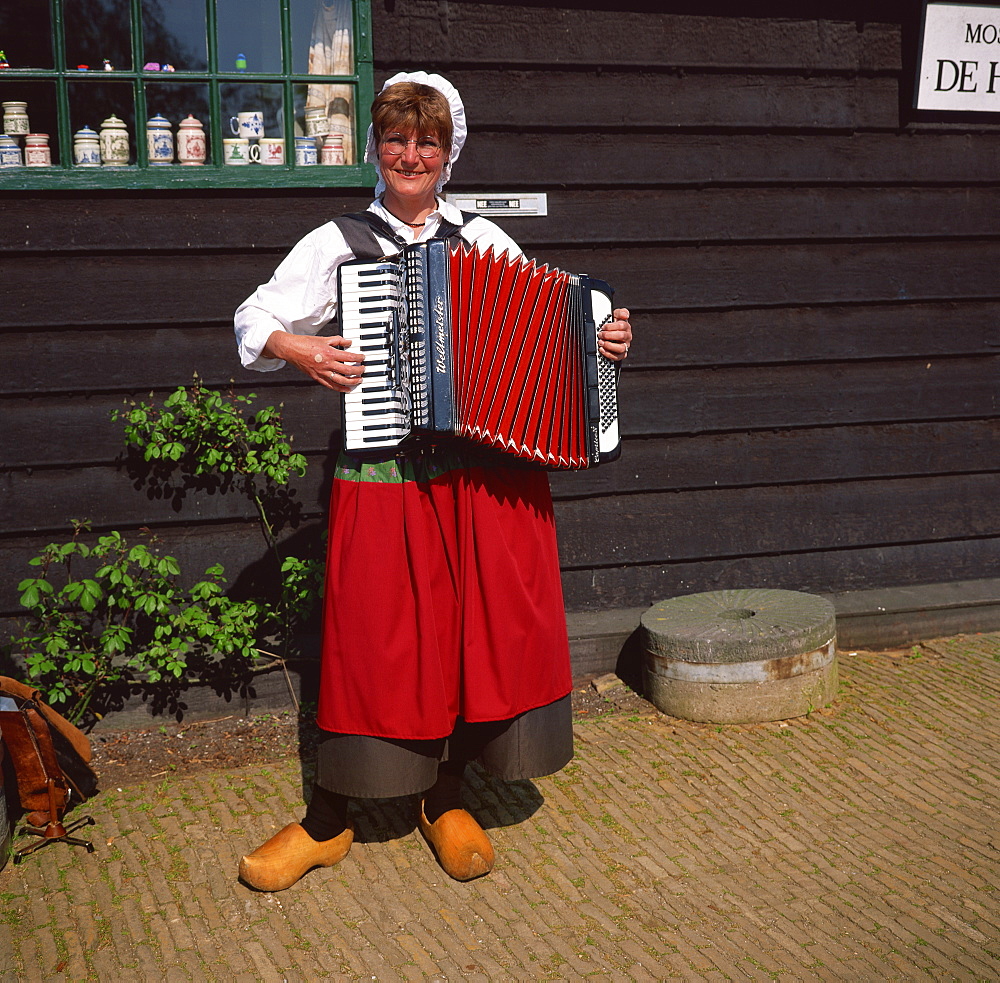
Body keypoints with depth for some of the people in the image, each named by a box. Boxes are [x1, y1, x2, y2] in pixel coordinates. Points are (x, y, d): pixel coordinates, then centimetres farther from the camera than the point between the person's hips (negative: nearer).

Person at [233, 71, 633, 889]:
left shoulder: (486, 239, 11)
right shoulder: (339, 242, 5)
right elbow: (254, 319, 4)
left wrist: (604, 342, -1)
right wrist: (300, 350, -15)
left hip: (488, 472, 2)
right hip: (384, 475, -2)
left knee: (483, 632, 6)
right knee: (373, 641, 1)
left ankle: (446, 799, 26)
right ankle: (329, 821, 16)